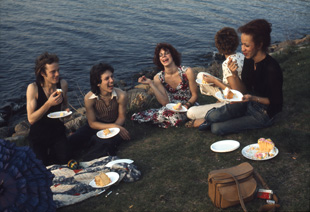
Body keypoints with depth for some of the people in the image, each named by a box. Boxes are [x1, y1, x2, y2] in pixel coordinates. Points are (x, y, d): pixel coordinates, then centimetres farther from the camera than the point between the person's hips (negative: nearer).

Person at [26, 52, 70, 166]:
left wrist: (66, 110, -8)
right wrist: (49, 103, -33)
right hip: (38, 135, -3)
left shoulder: (63, 84, -7)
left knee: (63, 160, -13)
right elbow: (31, 119, -23)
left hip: (57, 132, 3)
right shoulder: (33, 88, -18)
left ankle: (52, 154, 21)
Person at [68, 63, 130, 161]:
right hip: (97, 126, 1)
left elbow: (121, 117, -7)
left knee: (108, 143, -35)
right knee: (70, 142, -19)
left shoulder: (121, 95, -22)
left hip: (115, 125, -1)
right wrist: (113, 126, -26)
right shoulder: (89, 98, -22)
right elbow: (92, 123, -13)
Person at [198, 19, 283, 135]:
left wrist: (253, 98, -33)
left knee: (216, 128, -16)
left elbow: (276, 101, -19)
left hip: (263, 114, -6)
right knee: (212, 116, -18)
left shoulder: (272, 69, -28)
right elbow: (244, 87, 4)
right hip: (248, 103, 6)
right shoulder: (249, 59, -5)